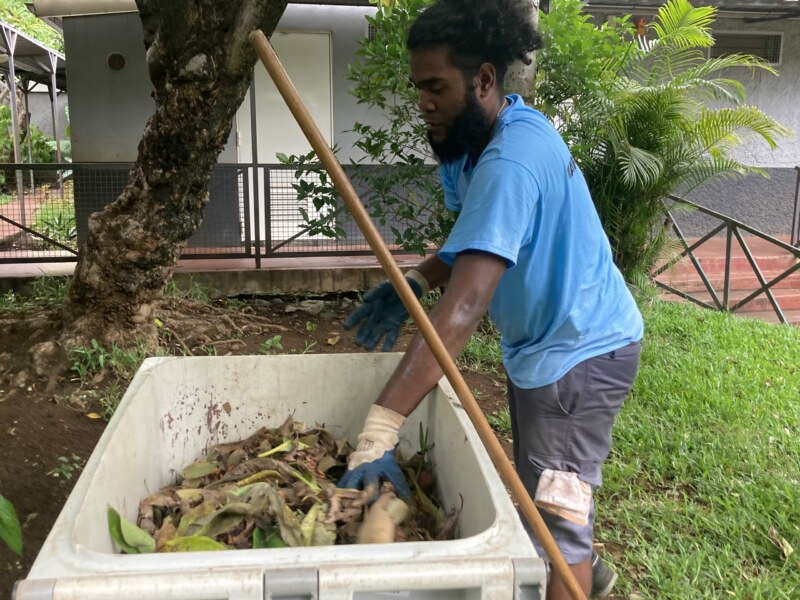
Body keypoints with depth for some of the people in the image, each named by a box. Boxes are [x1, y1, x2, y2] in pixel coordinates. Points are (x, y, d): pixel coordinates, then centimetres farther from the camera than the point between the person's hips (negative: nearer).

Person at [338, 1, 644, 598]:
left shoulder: (511, 161, -32)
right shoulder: (476, 141, -1)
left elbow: (463, 308, -41)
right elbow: (474, 239, 9)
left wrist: (379, 429, -44)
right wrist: (414, 281, -11)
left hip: (579, 350, -10)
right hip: (544, 340, 10)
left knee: (551, 515, -1)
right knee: (543, 490, 27)